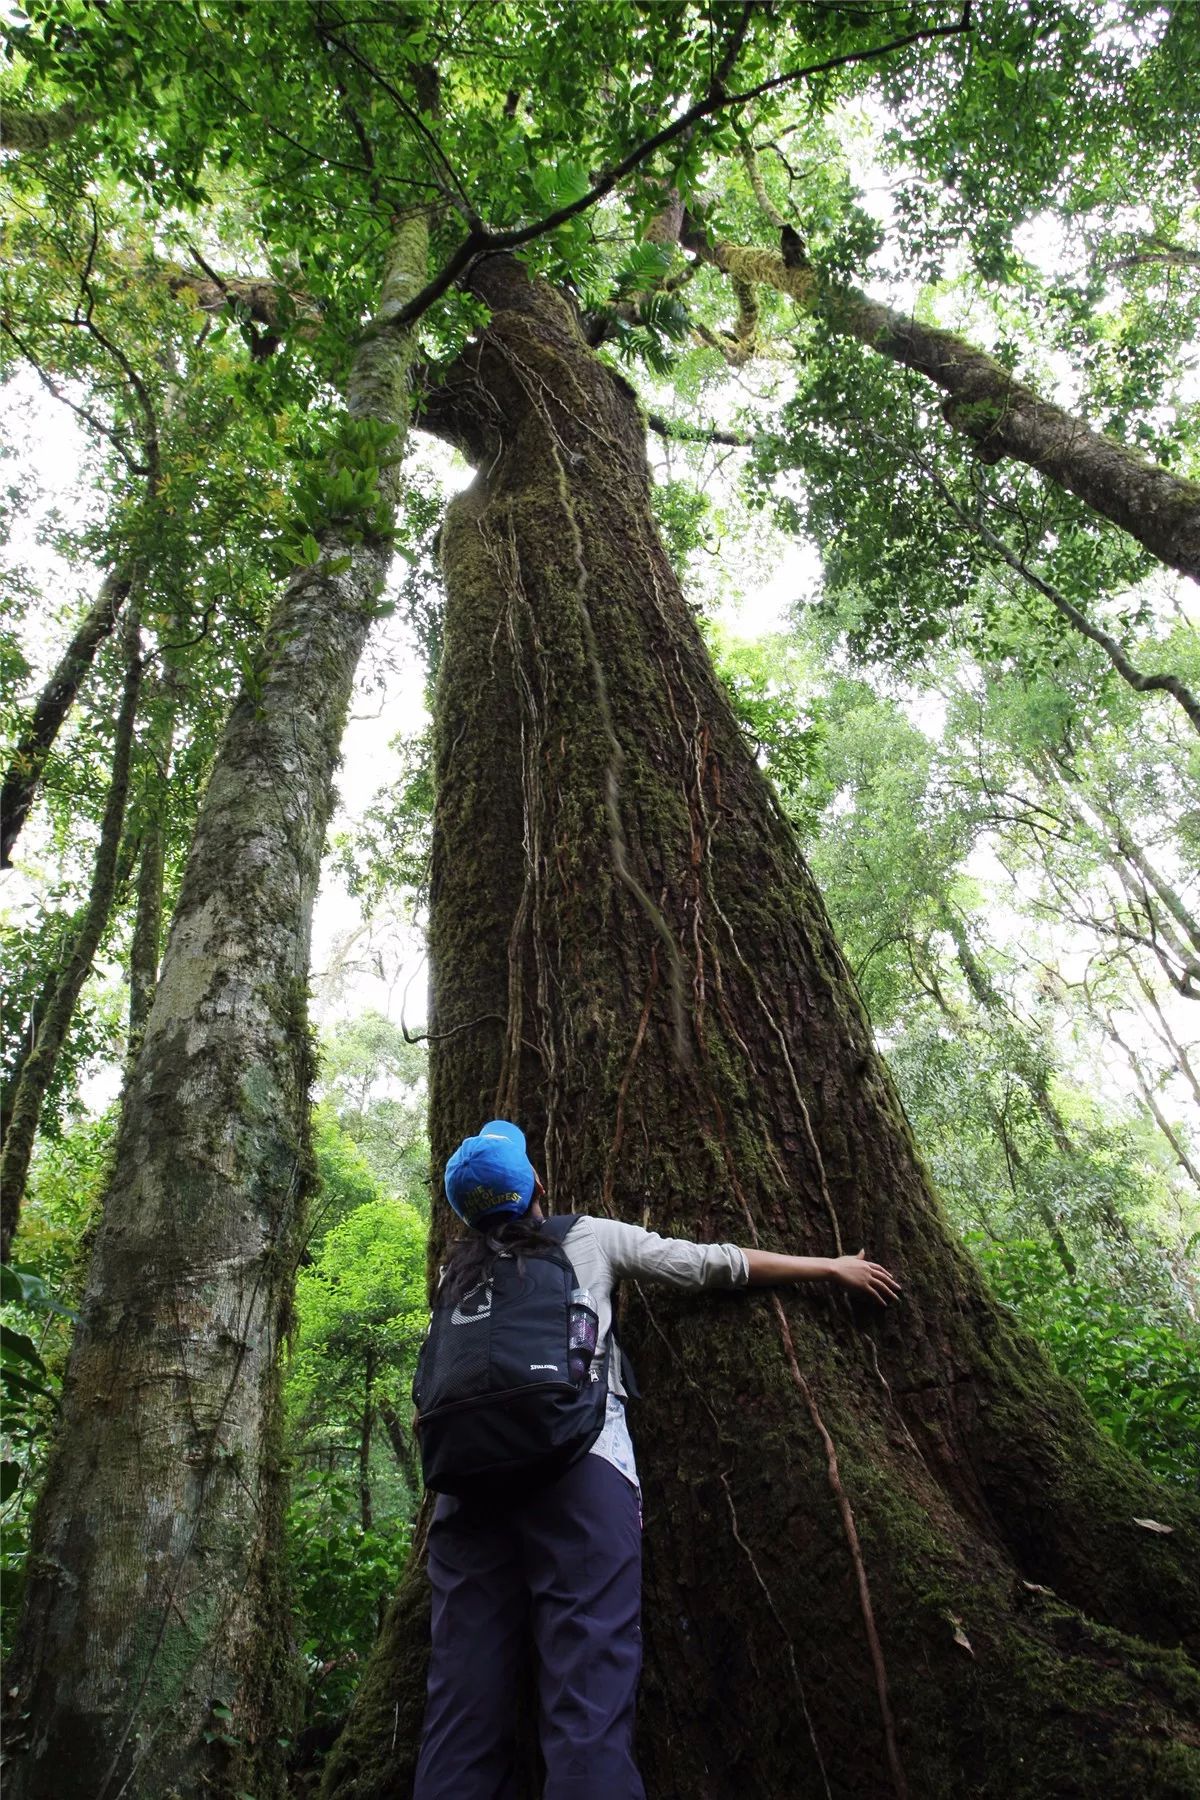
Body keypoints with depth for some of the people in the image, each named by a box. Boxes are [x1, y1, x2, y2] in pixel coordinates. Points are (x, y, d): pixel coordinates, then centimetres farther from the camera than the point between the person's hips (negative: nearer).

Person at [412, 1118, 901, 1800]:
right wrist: (834, 1267, 20)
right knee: (589, 1696, -5)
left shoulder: (458, 1273, 20)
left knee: (466, 1704, 6)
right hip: (578, 1467, -4)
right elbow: (712, 1264, 12)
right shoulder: (588, 1238, 11)